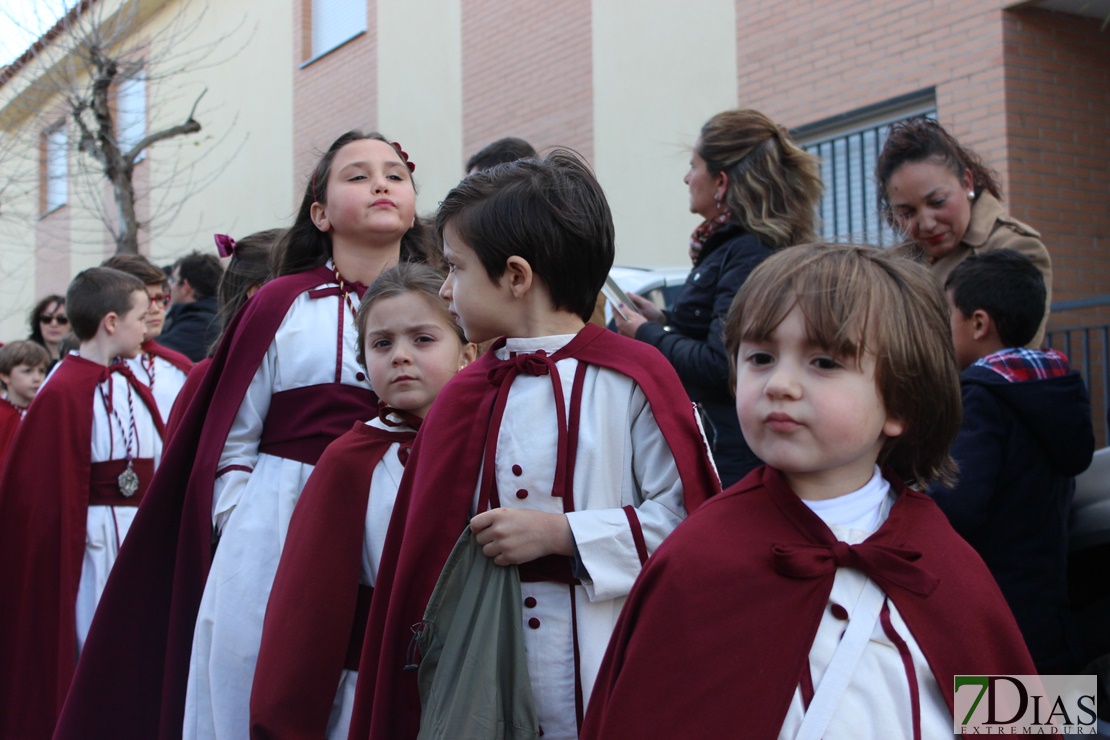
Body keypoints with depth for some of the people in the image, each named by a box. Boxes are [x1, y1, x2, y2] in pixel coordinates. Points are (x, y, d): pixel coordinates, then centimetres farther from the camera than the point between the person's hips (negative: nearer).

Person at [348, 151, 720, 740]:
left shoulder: (632, 378, -8)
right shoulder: (462, 398, 7)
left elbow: (688, 515, -13)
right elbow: (431, 546, 10)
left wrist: (563, 532, -16)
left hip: (609, 669, -4)